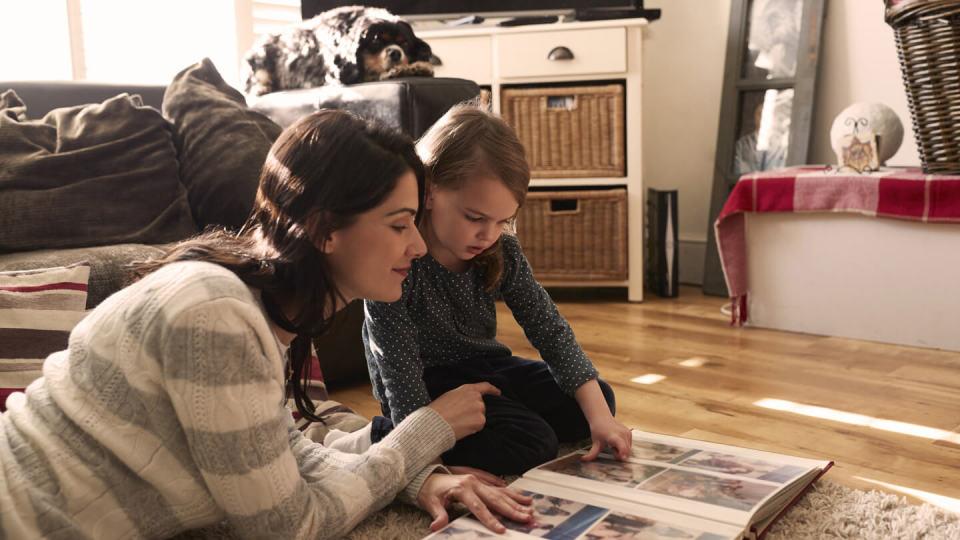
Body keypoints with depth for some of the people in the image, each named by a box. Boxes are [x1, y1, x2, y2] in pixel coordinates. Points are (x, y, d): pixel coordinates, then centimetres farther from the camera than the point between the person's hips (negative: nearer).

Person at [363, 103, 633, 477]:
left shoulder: (502, 253, -10)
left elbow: (549, 329, -9)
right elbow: (401, 375, -29)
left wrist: (597, 415, -18)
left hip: (485, 365, 7)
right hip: (428, 385, -7)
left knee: (597, 401, 6)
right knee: (532, 445, -23)